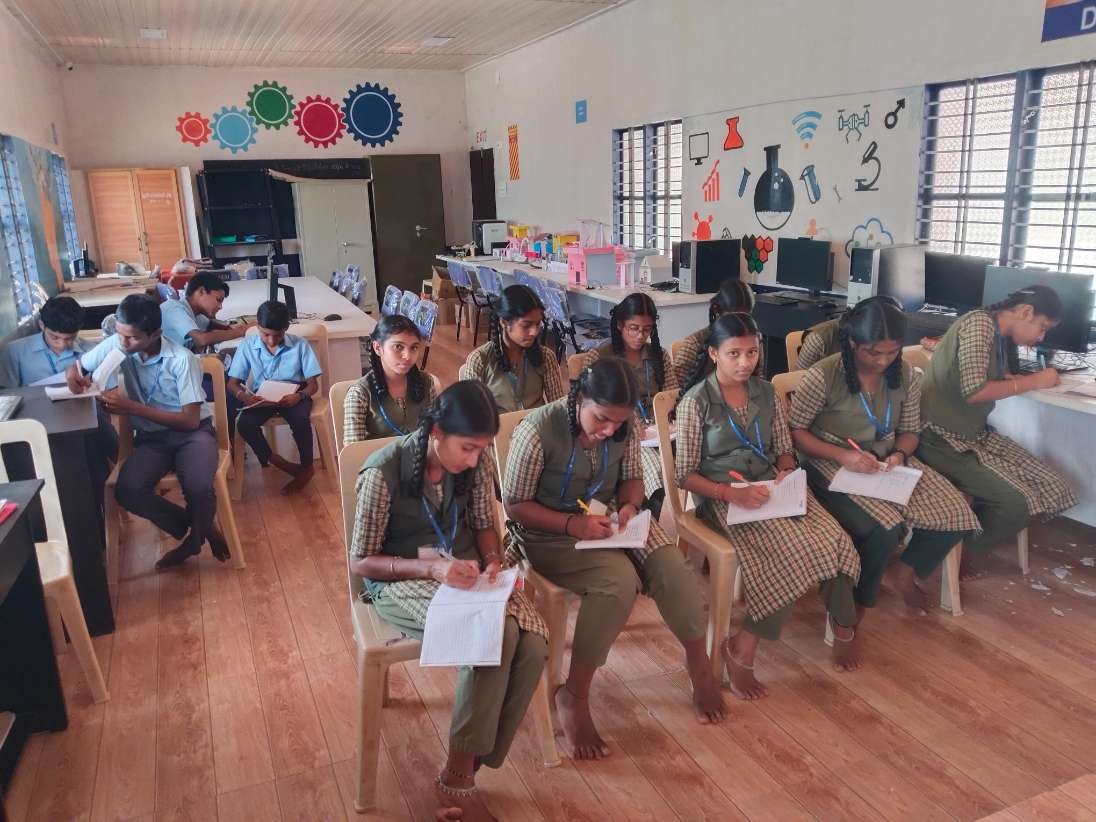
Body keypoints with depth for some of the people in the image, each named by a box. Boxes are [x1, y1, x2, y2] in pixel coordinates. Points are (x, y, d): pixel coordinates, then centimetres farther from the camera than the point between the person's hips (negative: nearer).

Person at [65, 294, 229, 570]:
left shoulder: (182, 359, -17)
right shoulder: (116, 345, -4)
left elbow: (190, 420, -18)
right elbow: (77, 366, 14)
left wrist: (131, 407, -23)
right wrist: (73, 374, -12)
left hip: (192, 433, -4)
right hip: (151, 438, 4)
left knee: (198, 487, -34)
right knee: (127, 491, -26)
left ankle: (194, 536, 3)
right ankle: (202, 529, -3)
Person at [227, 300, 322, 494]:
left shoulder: (300, 345, -7)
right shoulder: (247, 346, -3)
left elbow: (313, 384, -5)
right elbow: (232, 383, 0)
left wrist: (299, 395, -28)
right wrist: (242, 395, -24)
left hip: (293, 396, -2)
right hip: (261, 398, 2)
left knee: (300, 421, -34)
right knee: (244, 424, -27)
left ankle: (306, 467, -7)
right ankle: (284, 465, -9)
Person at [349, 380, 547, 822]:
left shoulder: (477, 462, -6)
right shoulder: (384, 471, -20)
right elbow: (360, 561, -12)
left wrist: (492, 561, -12)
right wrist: (431, 567, -26)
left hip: (466, 571, 5)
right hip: (402, 581, -5)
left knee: (532, 648, -23)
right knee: (495, 635, -32)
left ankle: (468, 769, -5)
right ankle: (456, 778, -12)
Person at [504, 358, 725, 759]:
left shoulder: (625, 425, -6)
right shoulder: (537, 431, -22)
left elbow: (632, 478, 9)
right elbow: (515, 505, -15)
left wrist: (629, 506, -14)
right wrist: (573, 524, -27)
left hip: (608, 521, 5)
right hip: (549, 533, -5)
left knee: (670, 566, -19)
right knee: (619, 582, -31)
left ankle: (700, 666, 7)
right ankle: (574, 698, -14)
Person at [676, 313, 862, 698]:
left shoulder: (766, 392, 10)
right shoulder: (696, 401, -5)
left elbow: (784, 449, 18)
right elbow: (686, 475, -6)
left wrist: (786, 470, -6)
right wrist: (733, 492, -21)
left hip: (772, 488, 5)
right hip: (724, 496, -5)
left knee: (834, 541, -22)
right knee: (793, 554, -29)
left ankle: (843, 629, 3)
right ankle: (740, 652, -14)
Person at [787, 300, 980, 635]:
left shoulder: (907, 376, -1)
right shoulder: (823, 376, -17)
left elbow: (910, 431, 11)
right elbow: (794, 430, -11)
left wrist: (900, 454, -12)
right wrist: (842, 455, -23)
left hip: (889, 464, 6)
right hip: (836, 467, -6)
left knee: (956, 516, -11)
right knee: (884, 531, -30)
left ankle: (906, 573, 19)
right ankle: (857, 604, 1)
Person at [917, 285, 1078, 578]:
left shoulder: (1001, 336, 14)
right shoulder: (979, 323, -16)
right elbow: (973, 391, -24)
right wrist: (1032, 382, -14)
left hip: (977, 435, 10)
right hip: (943, 439, -10)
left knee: (1052, 489, 0)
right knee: (1016, 502, -22)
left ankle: (971, 548, 15)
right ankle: (967, 553, 7)